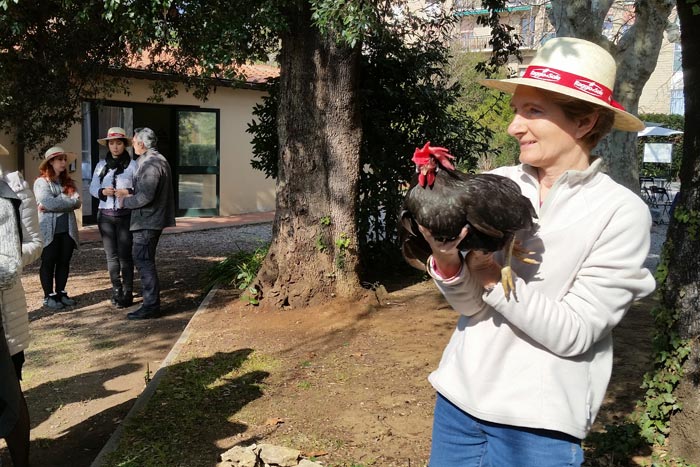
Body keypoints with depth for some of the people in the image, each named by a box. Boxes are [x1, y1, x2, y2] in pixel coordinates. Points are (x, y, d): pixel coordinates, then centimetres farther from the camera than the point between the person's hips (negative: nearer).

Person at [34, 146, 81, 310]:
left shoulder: (68, 181, 14)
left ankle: (61, 293, 21)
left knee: (64, 262, 10)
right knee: (48, 263, 4)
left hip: (68, 229, 5)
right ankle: (49, 296, 11)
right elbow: (48, 203, -19)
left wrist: (57, 203, -13)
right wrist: (68, 201, -10)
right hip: (49, 230, -5)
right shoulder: (41, 182, -3)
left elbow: (77, 202, -2)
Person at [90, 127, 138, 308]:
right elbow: (92, 187, 9)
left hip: (125, 215, -4)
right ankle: (116, 290, 17)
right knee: (111, 255, 7)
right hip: (105, 215, 4)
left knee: (125, 254, -5)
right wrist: (103, 191, -12)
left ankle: (127, 292, 3)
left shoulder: (132, 165, 0)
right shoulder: (101, 165, 11)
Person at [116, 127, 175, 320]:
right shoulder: (157, 160, 15)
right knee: (144, 260, 20)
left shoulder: (150, 164, -19)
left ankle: (151, 306, -3)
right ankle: (151, 296, 32)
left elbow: (146, 197, -25)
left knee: (144, 261, -6)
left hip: (147, 221, -11)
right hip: (151, 219, 11)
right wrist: (129, 191, 11)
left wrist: (125, 201, -10)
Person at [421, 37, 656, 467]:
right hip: (459, 397, 4)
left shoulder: (621, 213, -12)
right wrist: (447, 263, -23)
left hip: (539, 425, -3)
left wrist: (492, 275, -20)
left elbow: (572, 333, -14)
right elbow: (471, 305, -4)